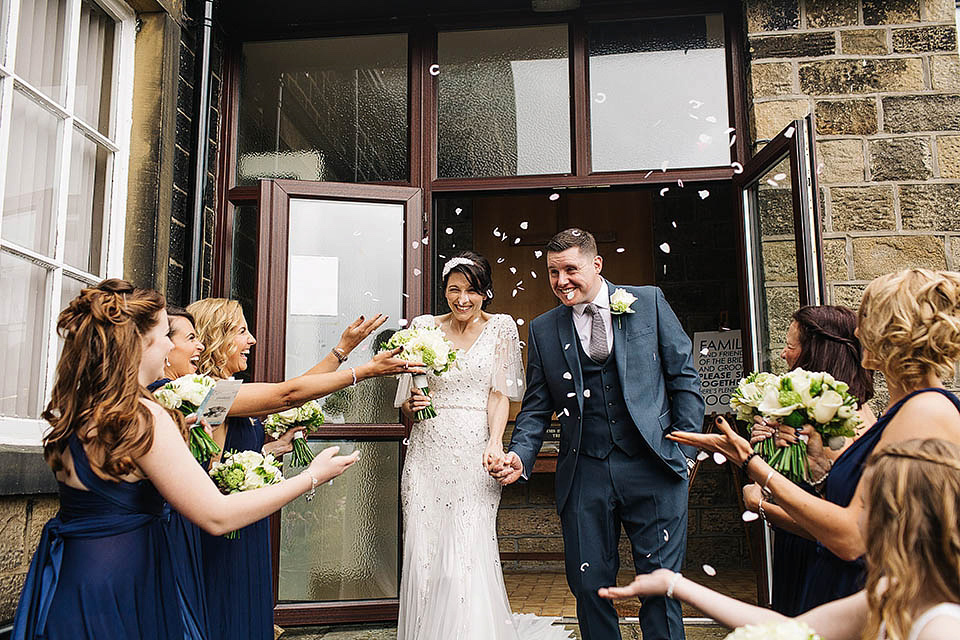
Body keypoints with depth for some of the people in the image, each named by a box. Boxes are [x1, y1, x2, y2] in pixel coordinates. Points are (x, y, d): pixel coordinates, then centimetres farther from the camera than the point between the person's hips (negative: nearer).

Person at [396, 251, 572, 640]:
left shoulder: (500, 328, 5)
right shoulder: (424, 327, 9)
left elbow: (500, 393, 0)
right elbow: (405, 402, 14)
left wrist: (495, 442, -15)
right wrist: (412, 403, -9)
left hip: (475, 450, -2)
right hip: (427, 452, 2)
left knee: (469, 554, -8)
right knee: (423, 552, 3)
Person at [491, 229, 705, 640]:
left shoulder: (649, 302, 5)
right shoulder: (543, 330, 9)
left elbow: (684, 377, 5)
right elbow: (537, 406, 10)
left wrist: (687, 449, -1)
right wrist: (520, 456, -7)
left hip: (652, 466, -1)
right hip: (584, 474, 2)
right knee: (589, 586, 7)